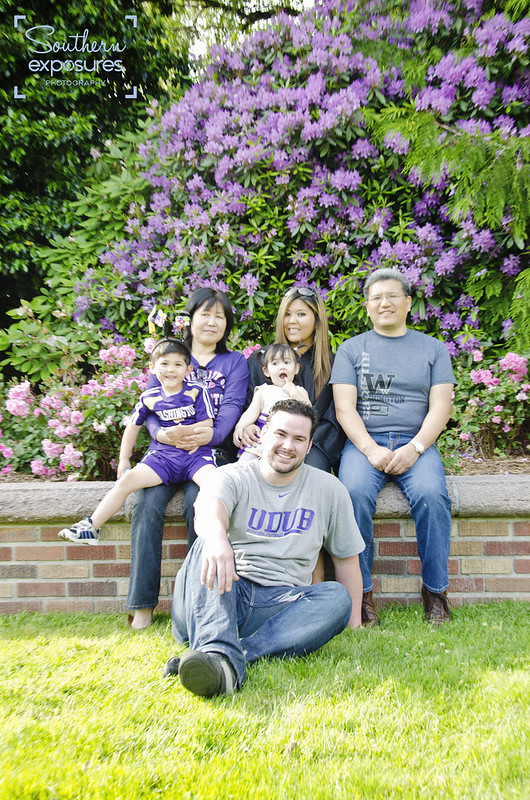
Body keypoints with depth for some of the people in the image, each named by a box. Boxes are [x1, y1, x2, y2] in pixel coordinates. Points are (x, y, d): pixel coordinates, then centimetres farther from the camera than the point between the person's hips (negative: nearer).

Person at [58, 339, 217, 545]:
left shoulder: (197, 392, -1)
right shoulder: (149, 398, 7)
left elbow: (206, 425, -3)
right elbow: (133, 426, 20)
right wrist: (124, 460, 22)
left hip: (196, 453, -2)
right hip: (162, 454, 2)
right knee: (127, 480, -15)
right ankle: (90, 527, -3)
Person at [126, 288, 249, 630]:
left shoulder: (235, 362, 15)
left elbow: (232, 406, -1)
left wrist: (211, 434, -24)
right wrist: (163, 433, -16)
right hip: (167, 449, 2)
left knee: (198, 503, -30)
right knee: (148, 503, -25)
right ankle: (142, 603, -18)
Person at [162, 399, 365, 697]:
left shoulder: (330, 489, 12)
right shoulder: (232, 477, 4)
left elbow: (347, 558, 17)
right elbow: (210, 506, -21)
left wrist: (353, 622, 12)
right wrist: (216, 536, -45)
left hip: (281, 603, 2)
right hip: (226, 594, -1)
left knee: (337, 597, -27)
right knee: (208, 548, -29)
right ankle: (222, 660, -49)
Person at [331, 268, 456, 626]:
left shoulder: (433, 348, 15)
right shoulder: (351, 349, 13)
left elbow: (440, 407, 5)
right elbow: (345, 408, 2)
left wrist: (414, 449, -12)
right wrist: (371, 450, -13)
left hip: (416, 442, 1)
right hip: (364, 442, 0)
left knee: (431, 494, -29)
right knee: (355, 493, -31)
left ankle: (436, 589, -10)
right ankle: (361, 591, -17)